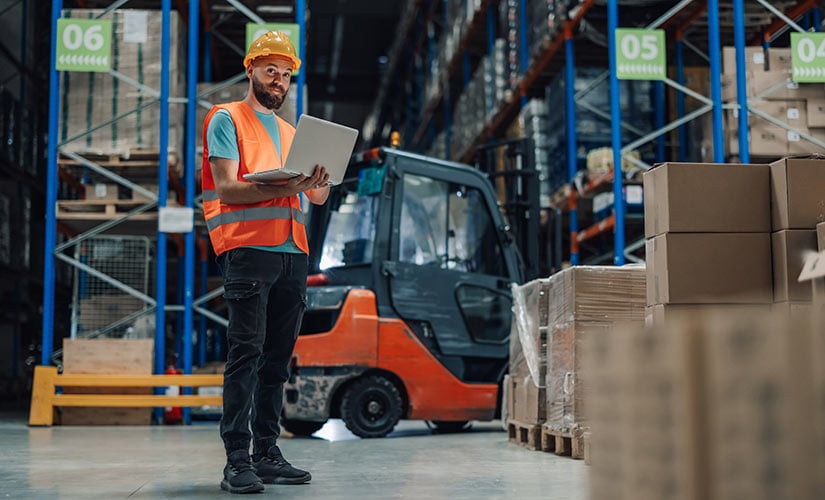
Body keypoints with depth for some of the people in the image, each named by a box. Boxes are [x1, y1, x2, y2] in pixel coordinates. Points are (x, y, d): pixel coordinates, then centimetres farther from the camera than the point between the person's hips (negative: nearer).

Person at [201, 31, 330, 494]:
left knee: (278, 357, 6)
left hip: (292, 252, 6)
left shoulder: (291, 131, 24)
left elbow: (319, 196, 18)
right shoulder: (226, 119, 5)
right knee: (246, 352, -11)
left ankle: (268, 454, 11)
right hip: (248, 248, -6)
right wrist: (282, 187, -21)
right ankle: (237, 460, -10)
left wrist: (321, 182, -6)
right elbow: (226, 187, -8)